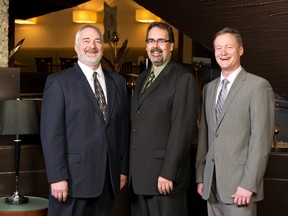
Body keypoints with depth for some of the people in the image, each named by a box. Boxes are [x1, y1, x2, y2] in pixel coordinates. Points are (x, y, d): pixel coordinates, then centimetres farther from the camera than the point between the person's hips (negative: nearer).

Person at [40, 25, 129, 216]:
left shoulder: (118, 82, 13)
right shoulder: (58, 82, -1)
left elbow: (123, 128, 14)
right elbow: (51, 133, -7)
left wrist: (123, 170, 9)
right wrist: (57, 177, -13)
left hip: (109, 178, 4)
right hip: (73, 178, -4)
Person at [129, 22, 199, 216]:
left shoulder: (184, 78, -8)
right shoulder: (142, 79, 17)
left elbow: (182, 129, -15)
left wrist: (168, 173, -19)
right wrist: (129, 169, 11)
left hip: (165, 176, -7)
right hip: (138, 177, 7)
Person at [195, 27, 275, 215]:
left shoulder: (258, 86, -6)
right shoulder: (209, 88, 15)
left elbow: (261, 140, -12)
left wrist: (249, 185, -16)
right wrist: (200, 177, 10)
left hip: (239, 185, -6)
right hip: (212, 184, 6)